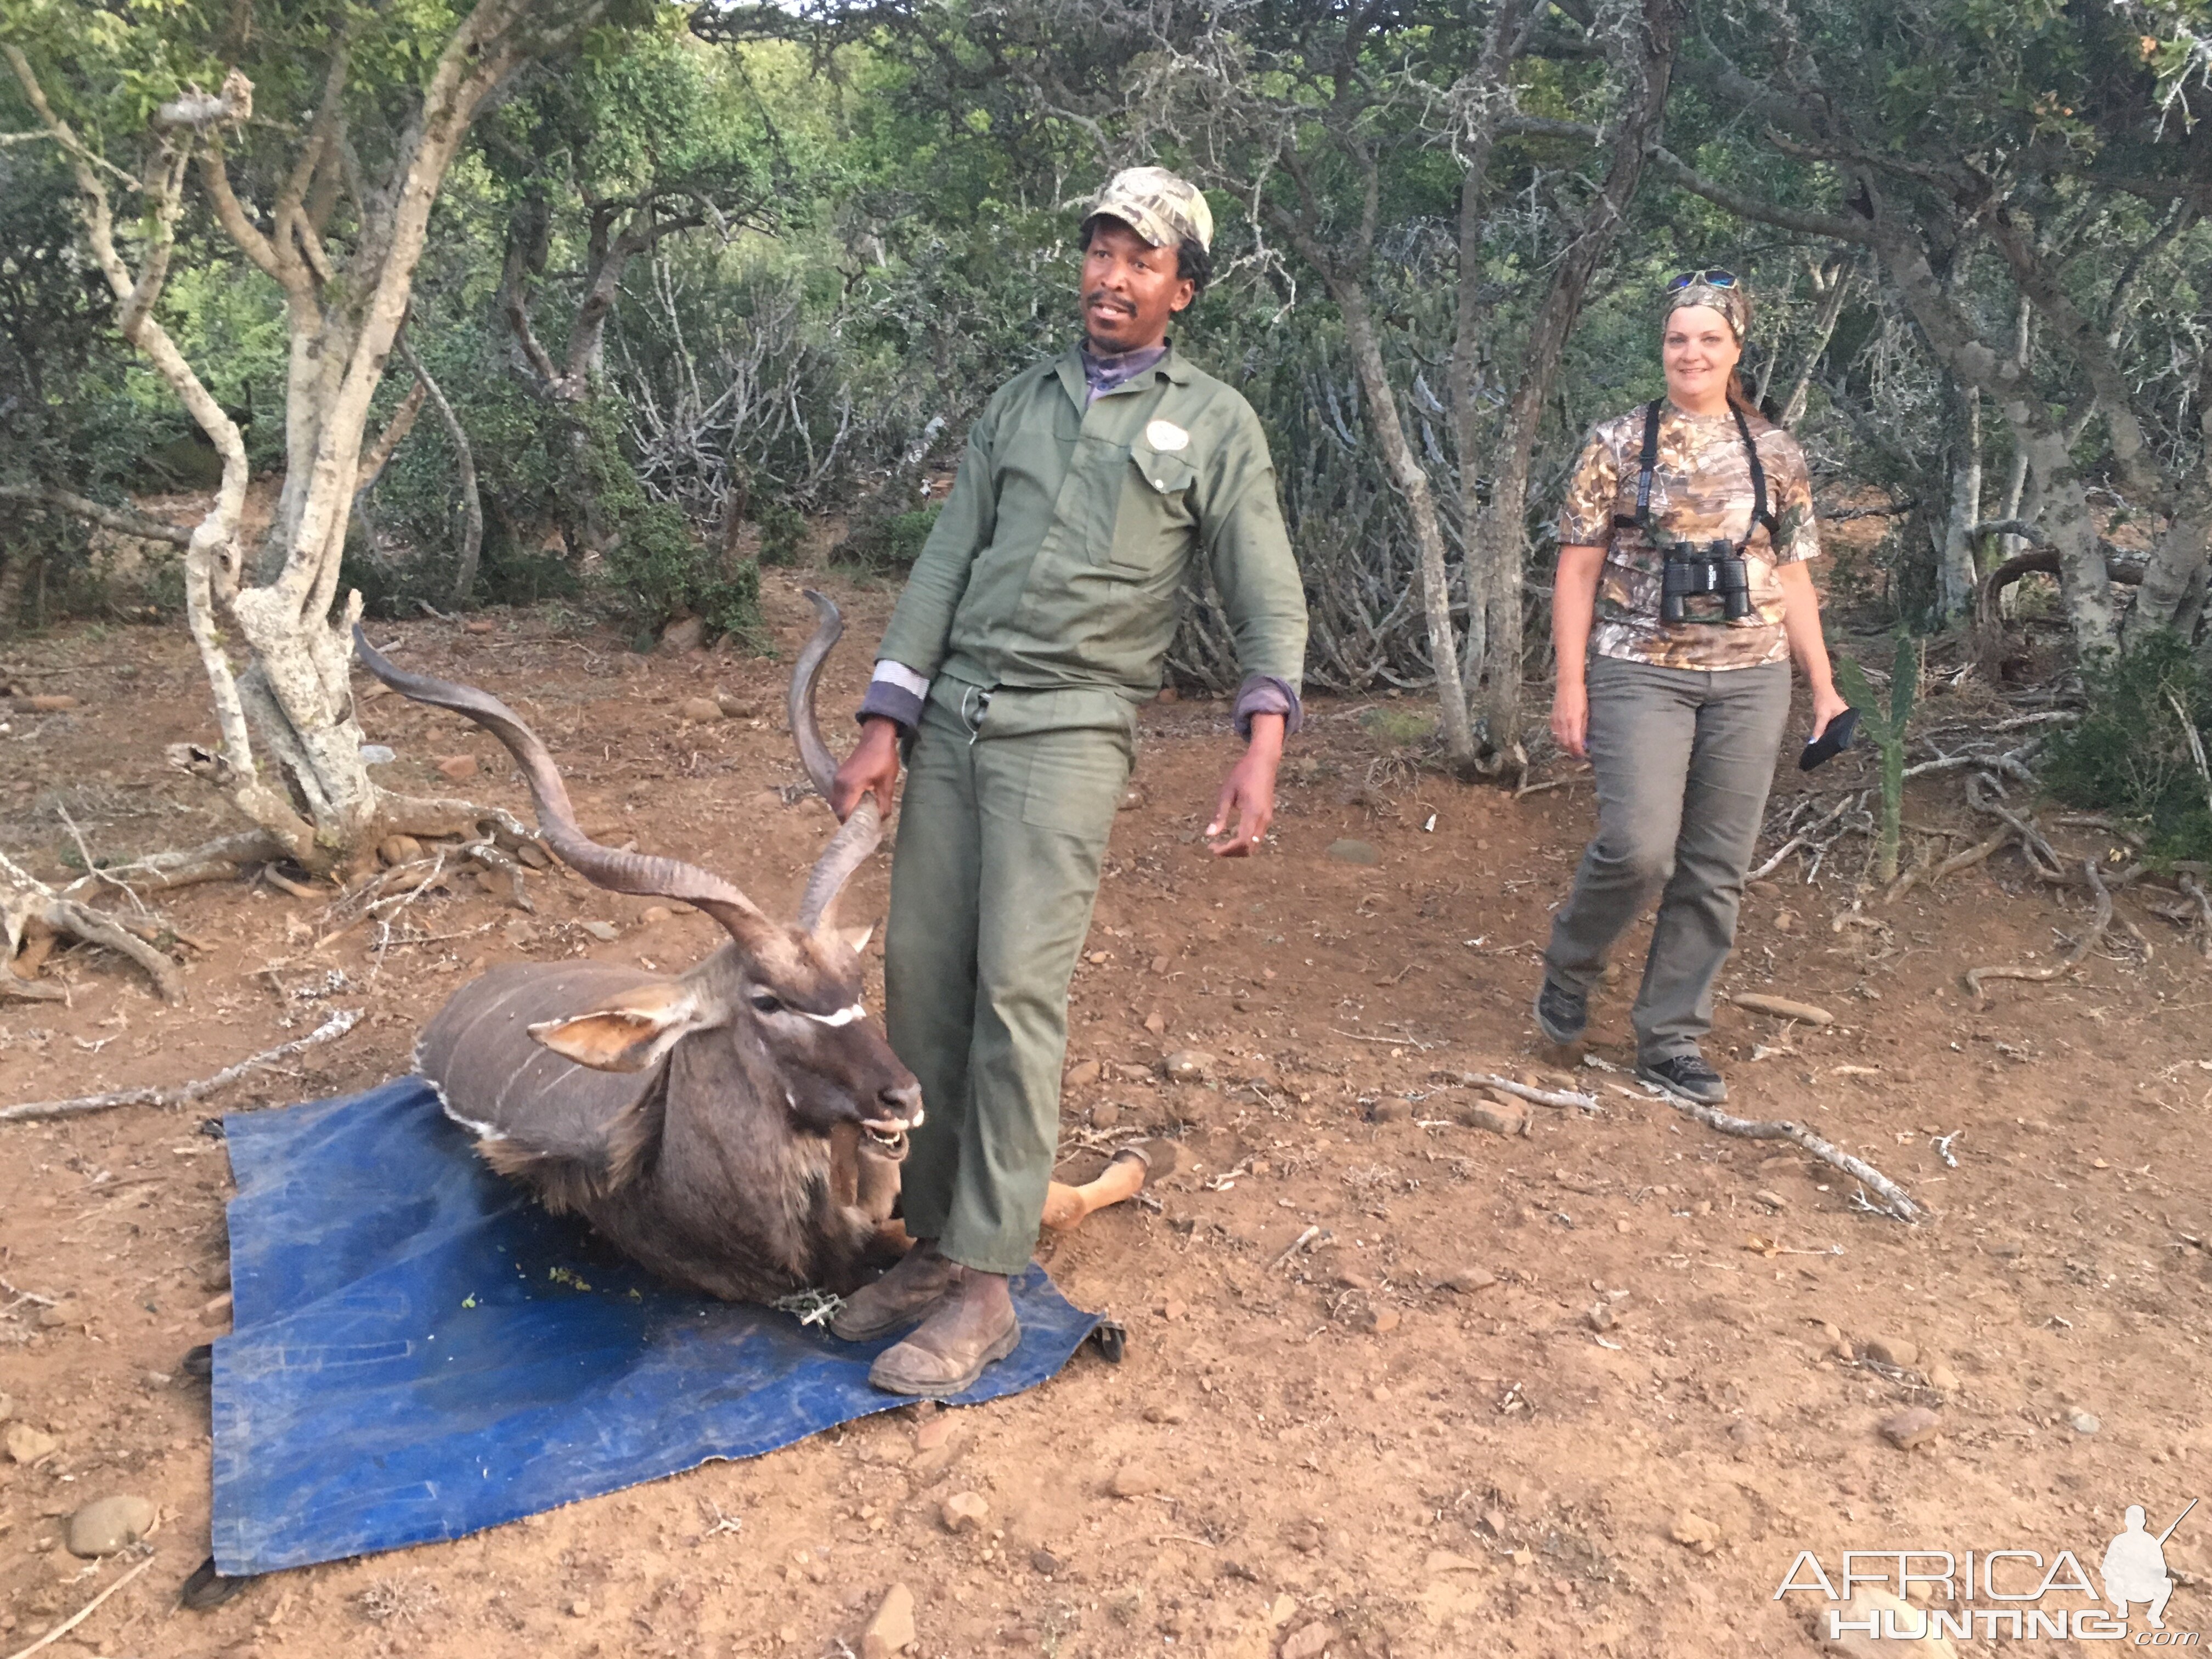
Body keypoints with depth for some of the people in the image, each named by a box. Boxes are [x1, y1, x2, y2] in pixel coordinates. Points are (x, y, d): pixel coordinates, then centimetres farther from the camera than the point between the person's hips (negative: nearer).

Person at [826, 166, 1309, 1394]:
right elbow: (946, 564, 12)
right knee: (920, 974, 2)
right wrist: (884, 727, 4)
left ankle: (986, 1291, -4)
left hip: (1069, 729, -4)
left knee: (1017, 988, -11)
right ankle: (936, 1243, 13)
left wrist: (1260, 753, -17)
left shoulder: (1214, 424, 6)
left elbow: (1269, 602, -1)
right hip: (949, 715, 5)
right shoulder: (1019, 403, 17)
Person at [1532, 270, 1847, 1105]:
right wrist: (1571, 684, -6)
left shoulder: (1775, 452, 10)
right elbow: (1578, 568, 0)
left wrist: (1823, 684, 8)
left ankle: (1671, 1037, 16)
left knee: (1715, 869, 4)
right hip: (1642, 673, -3)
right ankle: (1569, 967, 13)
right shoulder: (1618, 443, 2)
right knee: (1639, 845, -17)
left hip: (1750, 680, 3)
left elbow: (1793, 577, 13)